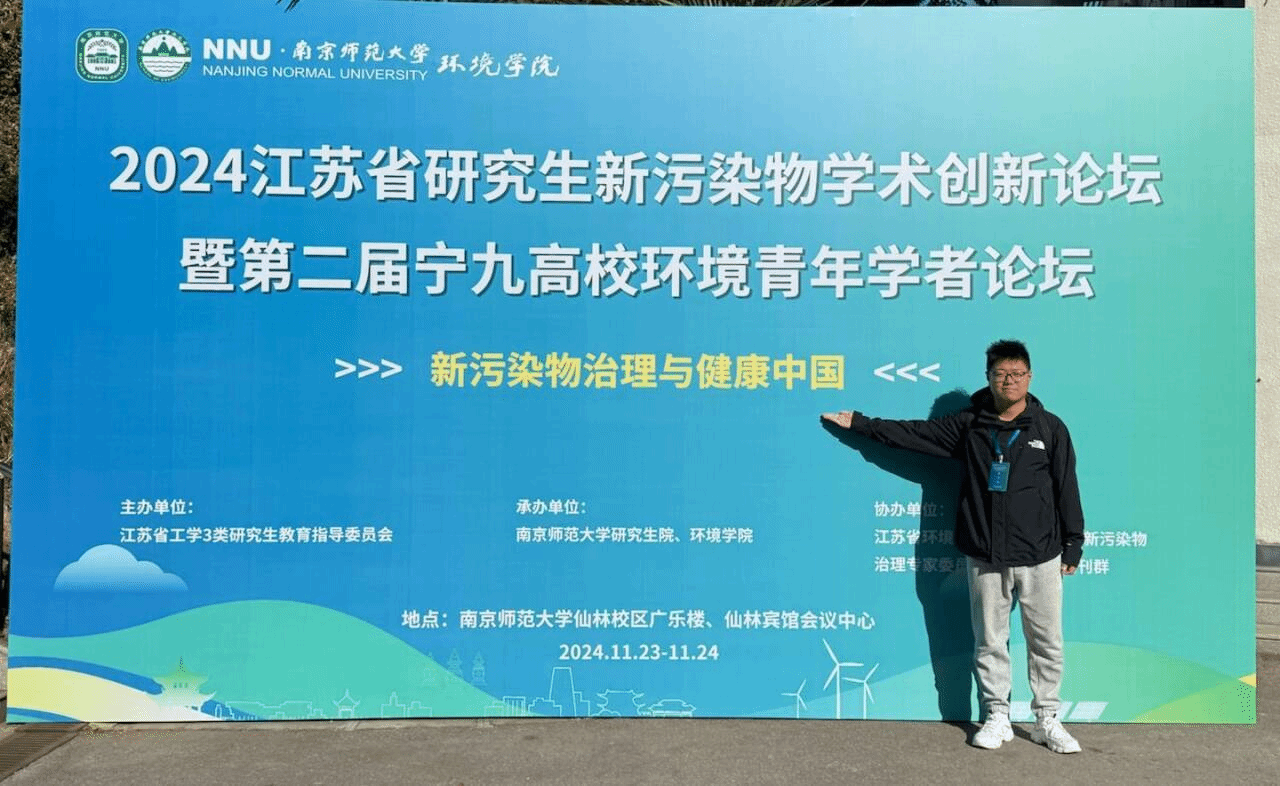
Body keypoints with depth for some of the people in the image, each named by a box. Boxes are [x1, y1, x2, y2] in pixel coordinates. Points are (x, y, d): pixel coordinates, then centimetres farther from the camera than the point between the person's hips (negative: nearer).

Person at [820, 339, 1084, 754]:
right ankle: (997, 718, 23)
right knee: (989, 642, 9)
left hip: (1040, 557, -1)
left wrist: (1072, 546, 2)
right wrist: (860, 423, 5)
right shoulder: (968, 425, 3)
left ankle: (1047, 721, 23)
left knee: (1046, 642, 7)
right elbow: (913, 433, 7)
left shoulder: (1050, 427, 1)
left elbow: (1067, 489, 3)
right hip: (986, 559, 1)